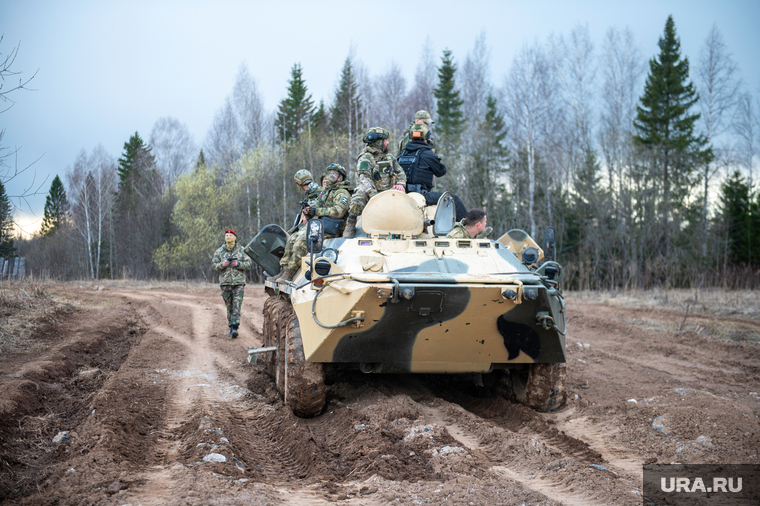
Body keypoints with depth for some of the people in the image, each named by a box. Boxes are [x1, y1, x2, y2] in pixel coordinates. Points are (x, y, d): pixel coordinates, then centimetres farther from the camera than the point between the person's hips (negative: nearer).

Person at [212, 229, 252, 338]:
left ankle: (235, 327, -15)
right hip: (225, 282, 2)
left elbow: (248, 264, 3)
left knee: (237, 305, -11)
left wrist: (238, 264, -14)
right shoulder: (219, 251, 8)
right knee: (229, 307, 6)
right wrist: (222, 264, -12)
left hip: (239, 282, -2)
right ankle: (231, 328, 14)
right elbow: (214, 265, 8)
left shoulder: (242, 250, 5)